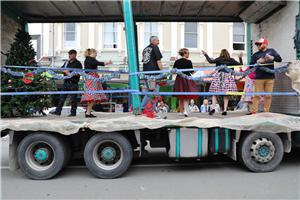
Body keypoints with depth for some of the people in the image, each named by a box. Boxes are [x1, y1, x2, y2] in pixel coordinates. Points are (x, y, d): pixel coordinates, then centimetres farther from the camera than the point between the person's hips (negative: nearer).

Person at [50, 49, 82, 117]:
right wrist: (65, 71, -3)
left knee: (73, 99, 1)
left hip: (73, 83, -6)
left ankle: (73, 112, 10)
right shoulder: (66, 62, 18)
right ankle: (58, 111, 10)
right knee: (62, 97, 6)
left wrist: (70, 74, -16)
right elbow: (61, 70, 19)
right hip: (66, 83, 6)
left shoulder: (78, 63, -2)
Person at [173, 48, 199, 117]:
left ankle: (181, 112, 17)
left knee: (181, 98, 12)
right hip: (187, 79, -4)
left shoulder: (177, 62, 3)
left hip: (179, 79, 4)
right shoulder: (188, 62, -9)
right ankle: (185, 111, -11)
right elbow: (192, 72, -5)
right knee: (186, 97, 3)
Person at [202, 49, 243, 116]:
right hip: (227, 76, 1)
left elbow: (210, 61, -5)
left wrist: (206, 54, 8)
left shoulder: (219, 59, 6)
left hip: (219, 76, -1)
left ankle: (213, 108, -10)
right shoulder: (231, 60, 11)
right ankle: (225, 110, -1)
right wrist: (240, 58, 34)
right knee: (226, 94, 3)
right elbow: (241, 64, 17)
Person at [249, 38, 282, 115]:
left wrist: (272, 57, -11)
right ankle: (254, 111, -2)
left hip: (270, 78, 1)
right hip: (259, 78, 0)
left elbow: (279, 59, 8)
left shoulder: (271, 51, 14)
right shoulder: (255, 55, 12)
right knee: (257, 95, -4)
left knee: (268, 96, 1)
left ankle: (266, 111, 7)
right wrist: (257, 62, -9)